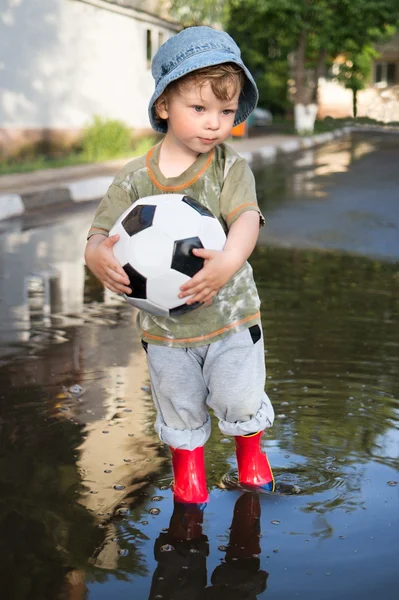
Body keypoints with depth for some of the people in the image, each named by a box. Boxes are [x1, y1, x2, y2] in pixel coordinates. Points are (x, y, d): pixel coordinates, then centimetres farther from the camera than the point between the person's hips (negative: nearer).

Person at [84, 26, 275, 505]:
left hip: (230, 315, -1)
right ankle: (188, 462, 47)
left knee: (240, 399, 1)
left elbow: (246, 218, -26)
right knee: (179, 406, 16)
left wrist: (229, 261, -47)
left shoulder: (231, 167, -10)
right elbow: (101, 233, -11)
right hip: (163, 324, 1)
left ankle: (249, 447, 37)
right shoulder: (135, 178, -9)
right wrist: (98, 256, -37)